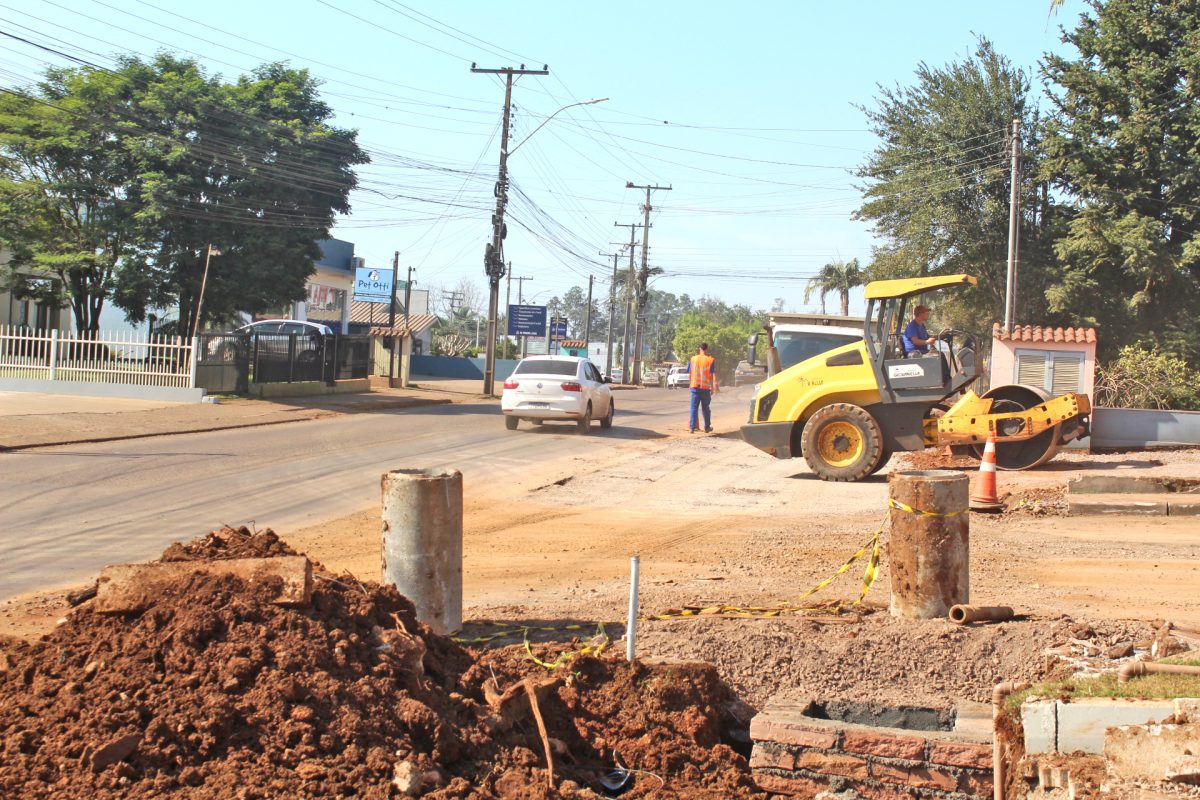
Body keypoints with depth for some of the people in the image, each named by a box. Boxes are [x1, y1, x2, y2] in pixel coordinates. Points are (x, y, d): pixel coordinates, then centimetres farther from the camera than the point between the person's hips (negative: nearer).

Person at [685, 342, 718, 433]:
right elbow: (713, 375, -5)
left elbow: (689, 374, 6)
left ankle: (692, 428, -10)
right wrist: (713, 387, 0)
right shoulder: (711, 360, -3)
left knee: (694, 408, 0)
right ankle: (707, 428, 21)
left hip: (695, 386, 1)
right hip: (706, 387, -1)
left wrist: (690, 384, 18)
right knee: (705, 408, 12)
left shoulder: (693, 359, 2)